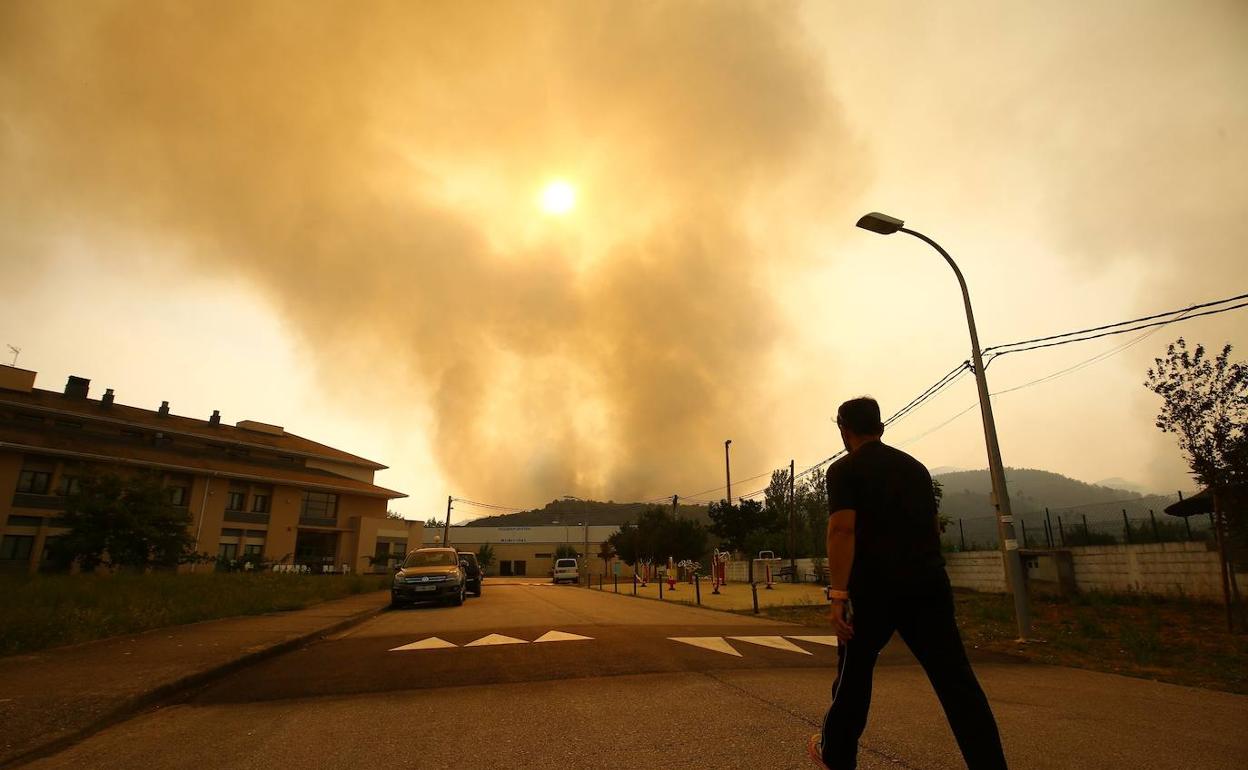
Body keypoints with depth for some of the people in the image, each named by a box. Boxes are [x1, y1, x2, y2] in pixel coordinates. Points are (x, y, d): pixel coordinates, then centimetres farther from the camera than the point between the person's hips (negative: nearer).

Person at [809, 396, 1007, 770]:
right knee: (956, 679, 5)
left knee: (854, 674, 13)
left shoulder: (844, 470, -5)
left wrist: (838, 595, -19)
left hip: (874, 586, -4)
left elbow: (842, 529, -17)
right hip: (929, 583, 5)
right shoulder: (915, 466, 14)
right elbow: (934, 527, 20)